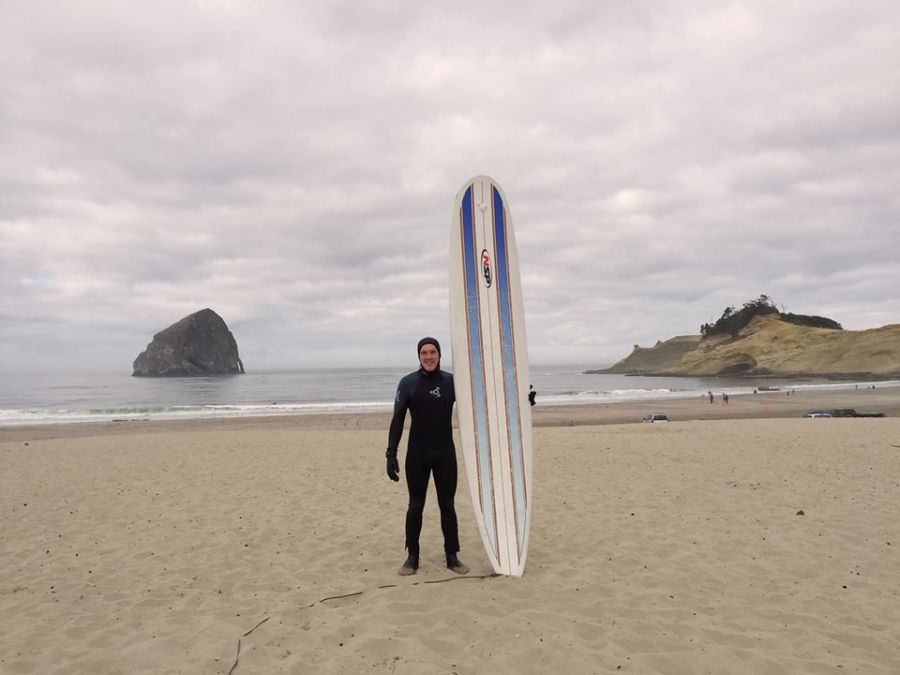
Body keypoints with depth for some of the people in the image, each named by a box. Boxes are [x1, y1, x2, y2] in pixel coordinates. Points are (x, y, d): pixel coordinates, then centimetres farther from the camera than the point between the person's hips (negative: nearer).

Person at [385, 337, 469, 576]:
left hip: (445, 453, 1)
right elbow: (397, 421, -5)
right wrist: (391, 454, -13)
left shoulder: (451, 381, 0)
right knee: (415, 506, 7)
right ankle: (412, 557, 19)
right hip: (417, 453, -1)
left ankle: (452, 556, 17)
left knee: (447, 505, 7)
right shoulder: (408, 383, -5)